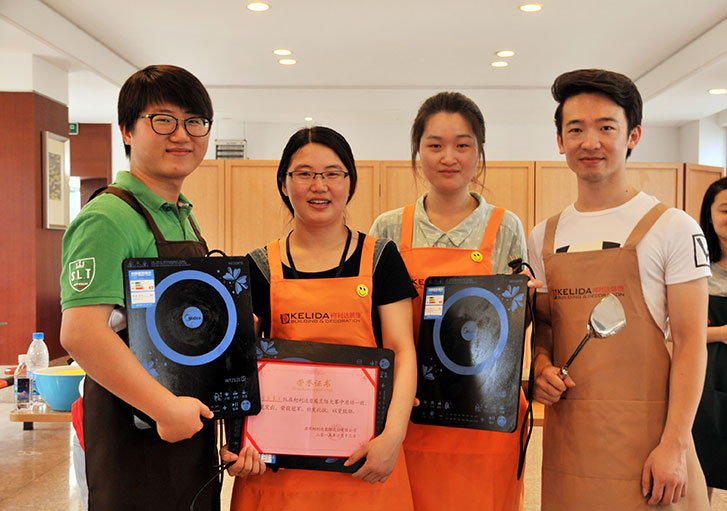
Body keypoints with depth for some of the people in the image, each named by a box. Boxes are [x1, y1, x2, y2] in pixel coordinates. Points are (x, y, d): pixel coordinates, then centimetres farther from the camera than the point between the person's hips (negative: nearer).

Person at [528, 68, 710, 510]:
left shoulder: (673, 228, -4)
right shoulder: (544, 237, 9)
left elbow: (691, 342, -7)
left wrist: (674, 444, -13)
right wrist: (542, 367, -4)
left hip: (646, 434, -4)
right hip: (567, 434, 4)